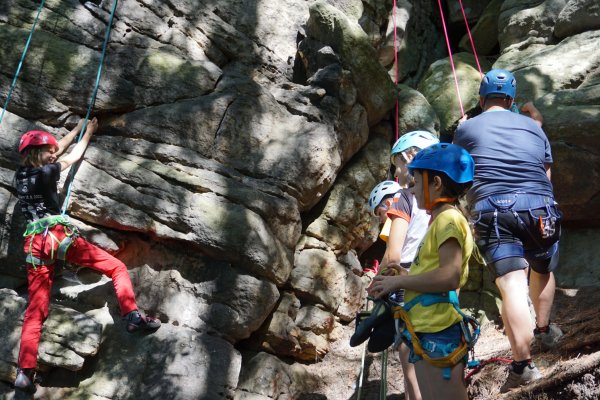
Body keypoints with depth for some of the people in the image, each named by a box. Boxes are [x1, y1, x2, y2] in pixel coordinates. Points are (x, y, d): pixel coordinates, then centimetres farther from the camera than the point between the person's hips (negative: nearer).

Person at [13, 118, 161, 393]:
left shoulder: (21, 174, 17)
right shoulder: (46, 172, -1)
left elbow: (57, 149, 30)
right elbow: (73, 156, 18)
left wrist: (78, 128, 40)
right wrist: (88, 132, 33)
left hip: (34, 244, 6)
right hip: (58, 235, -6)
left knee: (35, 310, 3)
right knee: (117, 268, 2)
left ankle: (24, 372, -6)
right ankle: (132, 316, -15)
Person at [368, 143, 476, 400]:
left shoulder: (448, 219, -10)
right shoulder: (440, 221, 20)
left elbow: (449, 277, -23)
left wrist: (397, 282, -14)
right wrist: (392, 282, 6)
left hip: (438, 335, -10)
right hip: (426, 334, 10)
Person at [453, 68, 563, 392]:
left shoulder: (466, 129, 14)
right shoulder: (533, 127, 19)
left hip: (493, 209, -2)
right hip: (539, 206, 3)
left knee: (513, 285, -12)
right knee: (543, 270, 27)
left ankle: (522, 365, -21)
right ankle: (544, 329, 45)